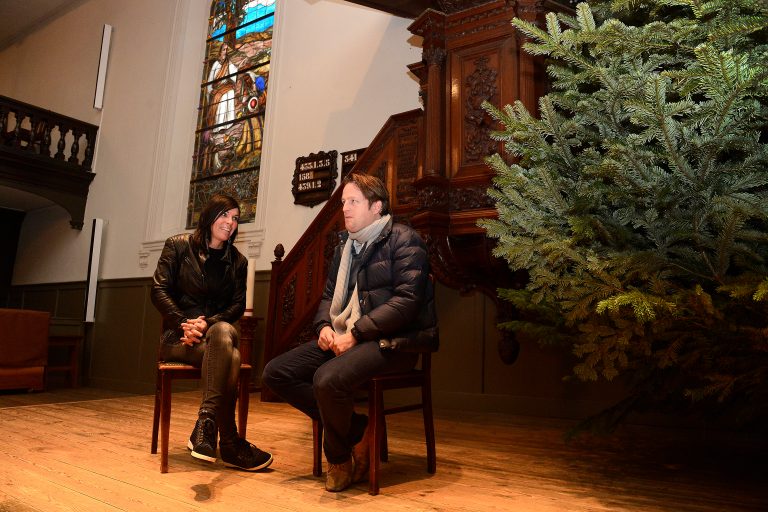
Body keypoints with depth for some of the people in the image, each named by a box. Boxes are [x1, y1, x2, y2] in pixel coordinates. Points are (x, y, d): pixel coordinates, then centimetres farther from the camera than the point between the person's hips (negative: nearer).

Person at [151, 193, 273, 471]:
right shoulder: (178, 245, 6)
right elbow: (159, 291, -2)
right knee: (230, 358, -36)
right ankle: (229, 442, -36)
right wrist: (185, 323, -17)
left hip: (218, 330, 3)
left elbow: (238, 305, 5)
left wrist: (208, 323, -15)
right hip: (179, 334, -3)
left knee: (224, 332, -39)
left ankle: (205, 425, -41)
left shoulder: (237, 260, 15)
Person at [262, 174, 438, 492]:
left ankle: (339, 459, -2)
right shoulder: (345, 245, 18)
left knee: (328, 379, -34)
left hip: (391, 341, -8)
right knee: (275, 373, -5)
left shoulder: (404, 241, -6)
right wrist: (325, 326, -1)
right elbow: (330, 295, 21)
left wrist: (355, 334, -20)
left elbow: (407, 300, -17)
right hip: (343, 337, 8)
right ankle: (358, 430, 1)